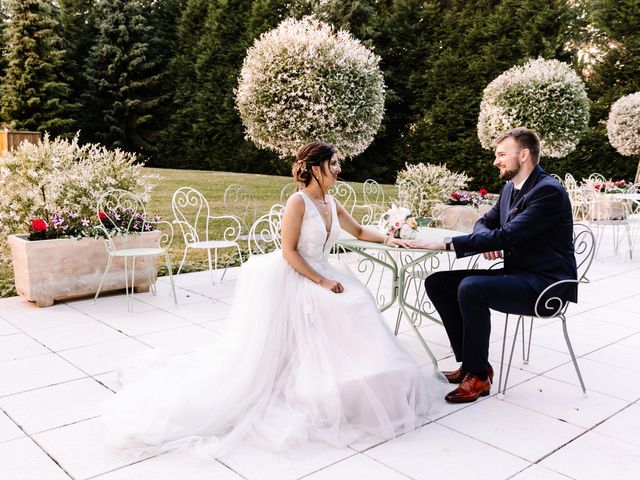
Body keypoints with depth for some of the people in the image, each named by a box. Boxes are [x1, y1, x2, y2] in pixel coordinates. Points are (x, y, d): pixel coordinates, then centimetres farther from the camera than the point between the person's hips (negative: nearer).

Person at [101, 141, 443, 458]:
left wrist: (387, 239, 14)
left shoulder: (332, 204, 10)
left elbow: (359, 231, 27)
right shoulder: (298, 202, -16)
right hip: (290, 282, -8)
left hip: (319, 279, 9)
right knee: (278, 348, -10)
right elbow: (289, 252, -19)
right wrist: (322, 281, -20)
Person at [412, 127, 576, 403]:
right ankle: (470, 362, 3)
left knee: (470, 288, -32)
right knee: (436, 282, -2)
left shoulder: (549, 191, -17)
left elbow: (507, 235, -26)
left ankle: (479, 375, -15)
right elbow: (485, 222, 21)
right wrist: (488, 241, -6)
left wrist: (447, 244, -28)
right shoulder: (510, 188, 11)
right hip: (516, 274, 9)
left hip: (544, 286, -9)